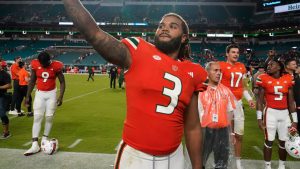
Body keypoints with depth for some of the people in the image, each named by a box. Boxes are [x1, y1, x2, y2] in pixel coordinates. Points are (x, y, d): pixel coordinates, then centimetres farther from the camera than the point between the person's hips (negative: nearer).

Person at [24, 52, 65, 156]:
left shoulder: (56, 66, -14)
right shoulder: (35, 65, -8)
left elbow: (62, 82, -4)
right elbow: (32, 81, 4)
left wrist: (61, 97, -12)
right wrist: (27, 96, 4)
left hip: (51, 93, -1)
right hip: (39, 93, 1)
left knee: (49, 117, 1)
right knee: (37, 117, -4)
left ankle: (44, 139, 18)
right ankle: (35, 145, -4)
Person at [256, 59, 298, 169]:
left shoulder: (288, 79, 3)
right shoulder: (264, 79, -5)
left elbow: (291, 101, 7)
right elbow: (260, 100, -3)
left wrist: (295, 120, 7)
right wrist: (259, 118, -8)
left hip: (284, 113, 3)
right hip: (270, 112, -3)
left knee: (284, 141, 11)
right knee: (269, 141, 3)